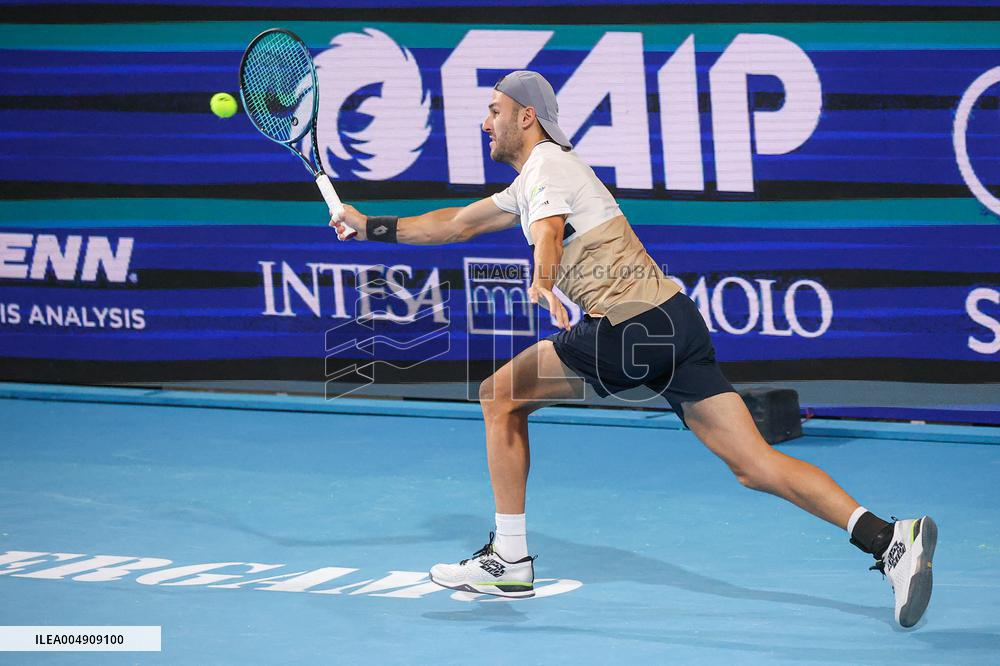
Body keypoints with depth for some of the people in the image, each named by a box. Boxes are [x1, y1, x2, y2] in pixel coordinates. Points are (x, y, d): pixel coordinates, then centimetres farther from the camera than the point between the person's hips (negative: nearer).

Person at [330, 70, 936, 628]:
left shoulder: (545, 166, -1)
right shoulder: (532, 178, 29)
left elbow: (550, 231, -25)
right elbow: (459, 223, 41)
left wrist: (543, 283, -45)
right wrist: (373, 227, 41)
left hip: (630, 326, -9)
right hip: (676, 318, 9)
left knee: (501, 396, 8)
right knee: (757, 466, -3)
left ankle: (511, 561, 10)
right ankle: (890, 540, -18)